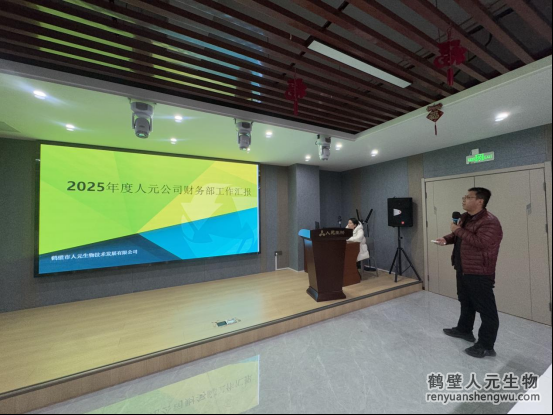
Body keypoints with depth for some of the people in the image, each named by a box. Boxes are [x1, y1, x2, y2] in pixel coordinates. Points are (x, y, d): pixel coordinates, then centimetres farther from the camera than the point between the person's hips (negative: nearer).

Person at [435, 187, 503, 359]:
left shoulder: (489, 222, -20)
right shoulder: (465, 217, 8)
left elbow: (481, 243, -32)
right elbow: (459, 236, 21)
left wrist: (458, 230, -24)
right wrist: (447, 239, 1)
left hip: (479, 273, -10)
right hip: (463, 270, 10)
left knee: (486, 309, 4)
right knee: (466, 302, 24)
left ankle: (486, 346, 17)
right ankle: (464, 330, 42)